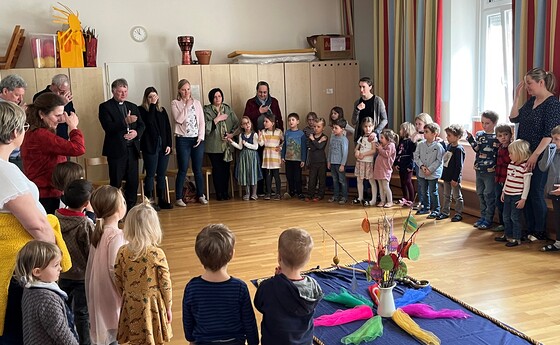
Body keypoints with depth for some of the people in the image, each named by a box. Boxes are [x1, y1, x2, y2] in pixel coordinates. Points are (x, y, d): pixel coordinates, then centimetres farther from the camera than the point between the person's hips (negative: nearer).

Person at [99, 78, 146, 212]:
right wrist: (125, 122, -26)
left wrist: (136, 132, -7)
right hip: (116, 150, -5)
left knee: (133, 182, 7)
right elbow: (108, 127, -15)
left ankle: (130, 209, 18)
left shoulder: (133, 107, 16)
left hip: (132, 149, 5)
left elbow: (142, 125, 15)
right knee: (115, 183, -1)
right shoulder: (105, 107, -2)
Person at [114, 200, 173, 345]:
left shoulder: (122, 252, -8)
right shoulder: (157, 253, -17)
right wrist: (168, 307, 2)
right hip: (152, 305, -3)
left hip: (131, 304, 3)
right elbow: (165, 283, -11)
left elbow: (118, 281, 1)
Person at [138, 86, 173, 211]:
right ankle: (150, 201, 2)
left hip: (163, 146, 5)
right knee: (150, 175, -3)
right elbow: (149, 121, -19)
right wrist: (152, 105, -14)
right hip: (150, 147, -5)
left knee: (161, 175, 8)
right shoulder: (141, 110, 0)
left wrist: (169, 144, 2)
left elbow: (168, 128, 11)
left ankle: (162, 200, 15)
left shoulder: (162, 110, 13)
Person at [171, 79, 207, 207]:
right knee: (183, 169, -3)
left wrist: (201, 137, -3)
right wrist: (187, 105, -10)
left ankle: (200, 195, 17)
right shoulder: (175, 103, 1)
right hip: (182, 139, -3)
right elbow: (179, 120, -14)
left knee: (198, 169, 7)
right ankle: (178, 198, 4)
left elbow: (202, 122, 8)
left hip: (197, 139, 3)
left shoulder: (197, 103, 10)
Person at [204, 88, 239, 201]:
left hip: (227, 144, 3)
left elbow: (236, 123, 8)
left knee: (226, 168, 3)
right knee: (217, 169, -2)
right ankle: (219, 193, 6)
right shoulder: (207, 110, 1)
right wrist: (217, 119, -12)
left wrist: (232, 134, -6)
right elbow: (206, 127, -10)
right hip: (214, 146, -3)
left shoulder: (228, 109, 12)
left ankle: (225, 192, 12)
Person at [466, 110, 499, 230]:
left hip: (490, 171, -6)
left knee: (489, 195, 0)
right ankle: (483, 217, 26)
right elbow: (477, 149, -2)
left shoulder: (497, 137, -8)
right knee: (480, 194, 14)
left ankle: (488, 220, 10)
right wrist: (471, 139, -12)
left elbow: (499, 154, -9)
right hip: (479, 169, 6)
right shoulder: (479, 134, 8)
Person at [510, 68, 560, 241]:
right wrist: (516, 97, 2)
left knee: (536, 194, -1)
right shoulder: (531, 100, 10)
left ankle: (540, 232, 12)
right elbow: (514, 118, 8)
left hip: (539, 157, -7)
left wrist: (535, 155, -21)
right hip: (524, 155, 7)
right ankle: (530, 229, 19)